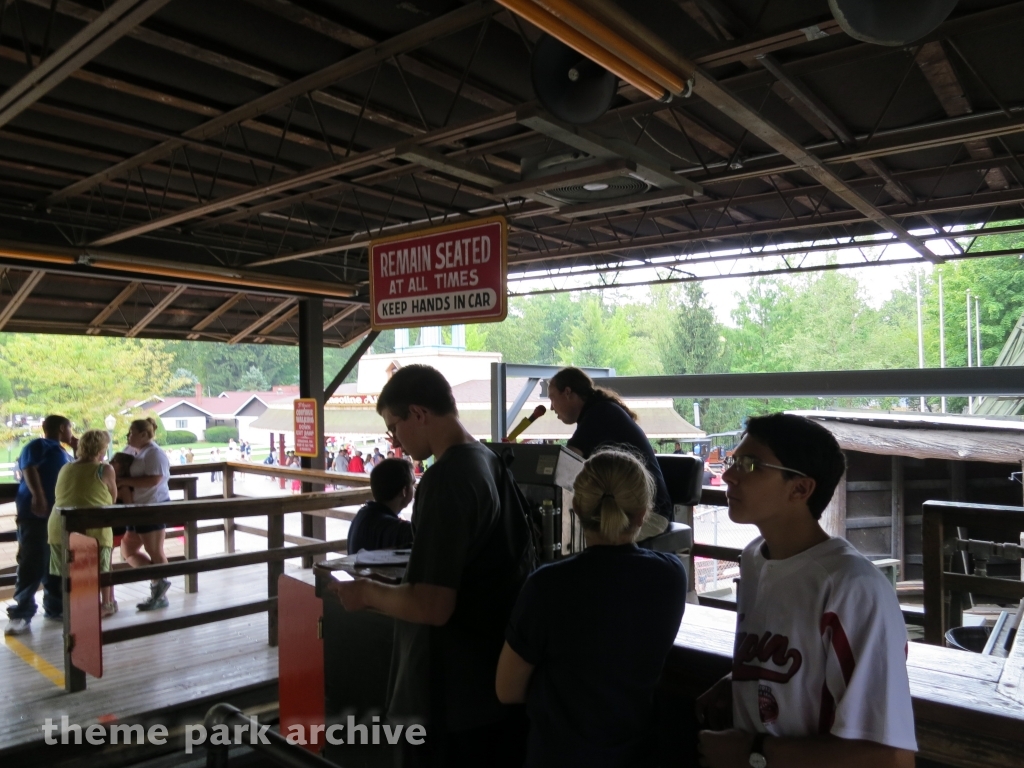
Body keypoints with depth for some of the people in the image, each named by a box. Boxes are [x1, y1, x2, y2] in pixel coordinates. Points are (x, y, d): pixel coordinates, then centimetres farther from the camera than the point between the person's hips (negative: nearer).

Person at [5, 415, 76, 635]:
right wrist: (38, 496, -28)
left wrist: (78, 450, 24)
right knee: (32, 565, -9)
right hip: (36, 514, -8)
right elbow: (29, 468, -15)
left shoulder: (63, 453, 24)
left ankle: (55, 607, 23)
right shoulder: (39, 445, -1)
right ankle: (21, 614, -4)